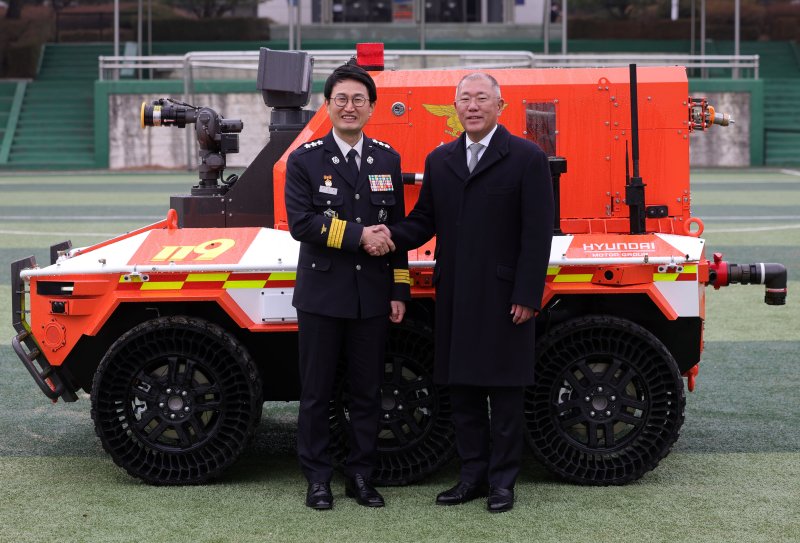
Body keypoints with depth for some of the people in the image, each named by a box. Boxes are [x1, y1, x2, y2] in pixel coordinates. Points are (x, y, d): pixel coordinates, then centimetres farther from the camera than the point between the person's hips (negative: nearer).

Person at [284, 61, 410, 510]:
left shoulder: (387, 160, 9)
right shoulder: (305, 160, -1)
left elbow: (395, 230, 9)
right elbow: (300, 222, -12)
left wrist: (400, 292, 5)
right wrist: (357, 235, -17)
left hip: (373, 299, 3)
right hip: (323, 296, -3)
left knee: (368, 392, 8)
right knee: (317, 392, 5)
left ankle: (361, 476, 18)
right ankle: (318, 478, 14)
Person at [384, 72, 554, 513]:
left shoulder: (527, 158, -3)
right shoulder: (439, 160, 12)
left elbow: (537, 233, -8)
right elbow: (423, 221, 11)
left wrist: (527, 296, -14)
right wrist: (392, 236, -11)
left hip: (503, 298, -5)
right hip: (454, 299, 5)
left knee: (505, 394, 3)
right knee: (462, 392, 11)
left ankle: (503, 481, 12)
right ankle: (473, 476, 21)